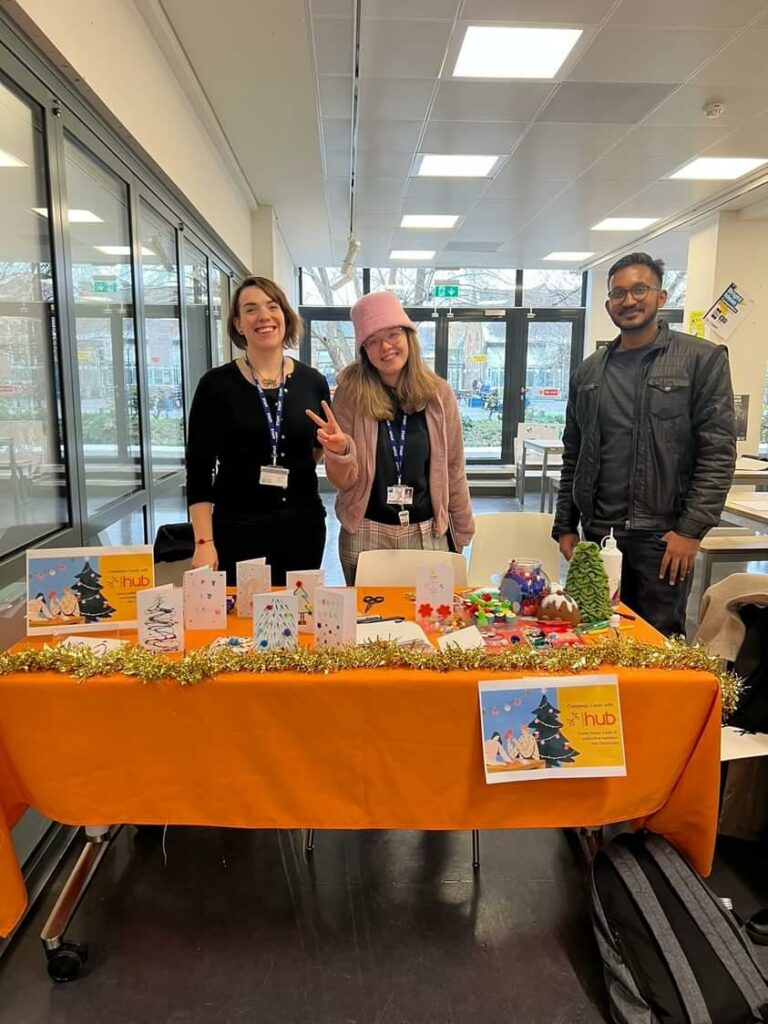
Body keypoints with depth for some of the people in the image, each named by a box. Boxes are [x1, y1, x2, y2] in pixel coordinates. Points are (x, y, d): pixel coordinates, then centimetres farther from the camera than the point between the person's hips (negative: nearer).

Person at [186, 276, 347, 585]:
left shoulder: (312, 382, 4)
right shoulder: (216, 384, -3)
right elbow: (199, 468, -4)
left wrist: (338, 446, -6)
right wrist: (204, 541, -10)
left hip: (302, 527, 3)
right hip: (236, 529, -2)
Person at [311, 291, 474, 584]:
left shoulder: (437, 393, -3)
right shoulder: (351, 393, -7)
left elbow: (453, 470, 5)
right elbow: (344, 481, -6)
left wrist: (460, 533, 9)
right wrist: (339, 451, -26)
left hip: (427, 534, 1)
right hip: (366, 535, -1)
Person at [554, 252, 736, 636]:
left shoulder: (702, 360, -2)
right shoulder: (589, 371, 11)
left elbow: (718, 453, -7)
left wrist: (692, 529, -13)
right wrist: (565, 526, 8)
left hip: (663, 535, -4)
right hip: (598, 533, 4)